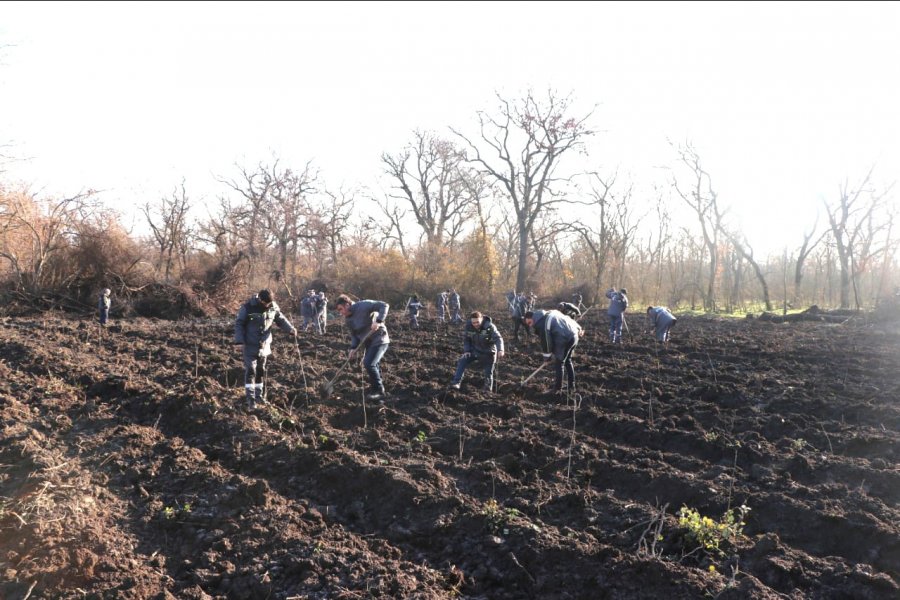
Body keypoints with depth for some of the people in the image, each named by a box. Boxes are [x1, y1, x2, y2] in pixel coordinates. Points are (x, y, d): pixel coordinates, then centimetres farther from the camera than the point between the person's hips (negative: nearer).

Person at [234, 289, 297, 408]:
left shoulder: (273, 307, -5)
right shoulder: (248, 307, -16)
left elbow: (281, 319, 8)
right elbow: (239, 323, -10)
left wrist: (290, 329, -7)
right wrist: (240, 340, -18)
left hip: (265, 345, 4)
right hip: (250, 346, -4)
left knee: (261, 370, 15)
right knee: (250, 371, -8)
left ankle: (259, 395, 27)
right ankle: (250, 398, -4)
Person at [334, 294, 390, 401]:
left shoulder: (363, 305, -20)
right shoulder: (348, 319, 5)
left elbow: (384, 306, -22)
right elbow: (354, 335, 11)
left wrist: (378, 321, -32)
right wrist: (353, 348, -6)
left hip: (379, 340, -9)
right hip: (368, 342, 9)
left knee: (369, 364, -17)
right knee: (368, 364, 12)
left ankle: (379, 391, -3)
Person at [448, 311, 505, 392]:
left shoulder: (489, 327, -25)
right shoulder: (468, 326, -12)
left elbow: (498, 338, -33)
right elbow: (466, 339, 4)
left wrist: (500, 349, -50)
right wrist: (466, 351, -8)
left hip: (488, 353, -3)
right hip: (474, 351, 3)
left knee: (488, 373, 2)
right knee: (462, 361, -15)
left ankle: (488, 391, 22)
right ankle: (456, 383, -12)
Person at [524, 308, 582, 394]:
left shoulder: (540, 323, -5)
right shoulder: (550, 314, 21)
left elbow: (545, 339, -7)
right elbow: (570, 319, 27)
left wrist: (547, 355, 2)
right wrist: (579, 329, 36)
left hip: (563, 338, -9)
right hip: (574, 335, 9)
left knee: (559, 362, 6)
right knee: (568, 360, 22)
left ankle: (558, 388, 12)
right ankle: (572, 386, 27)